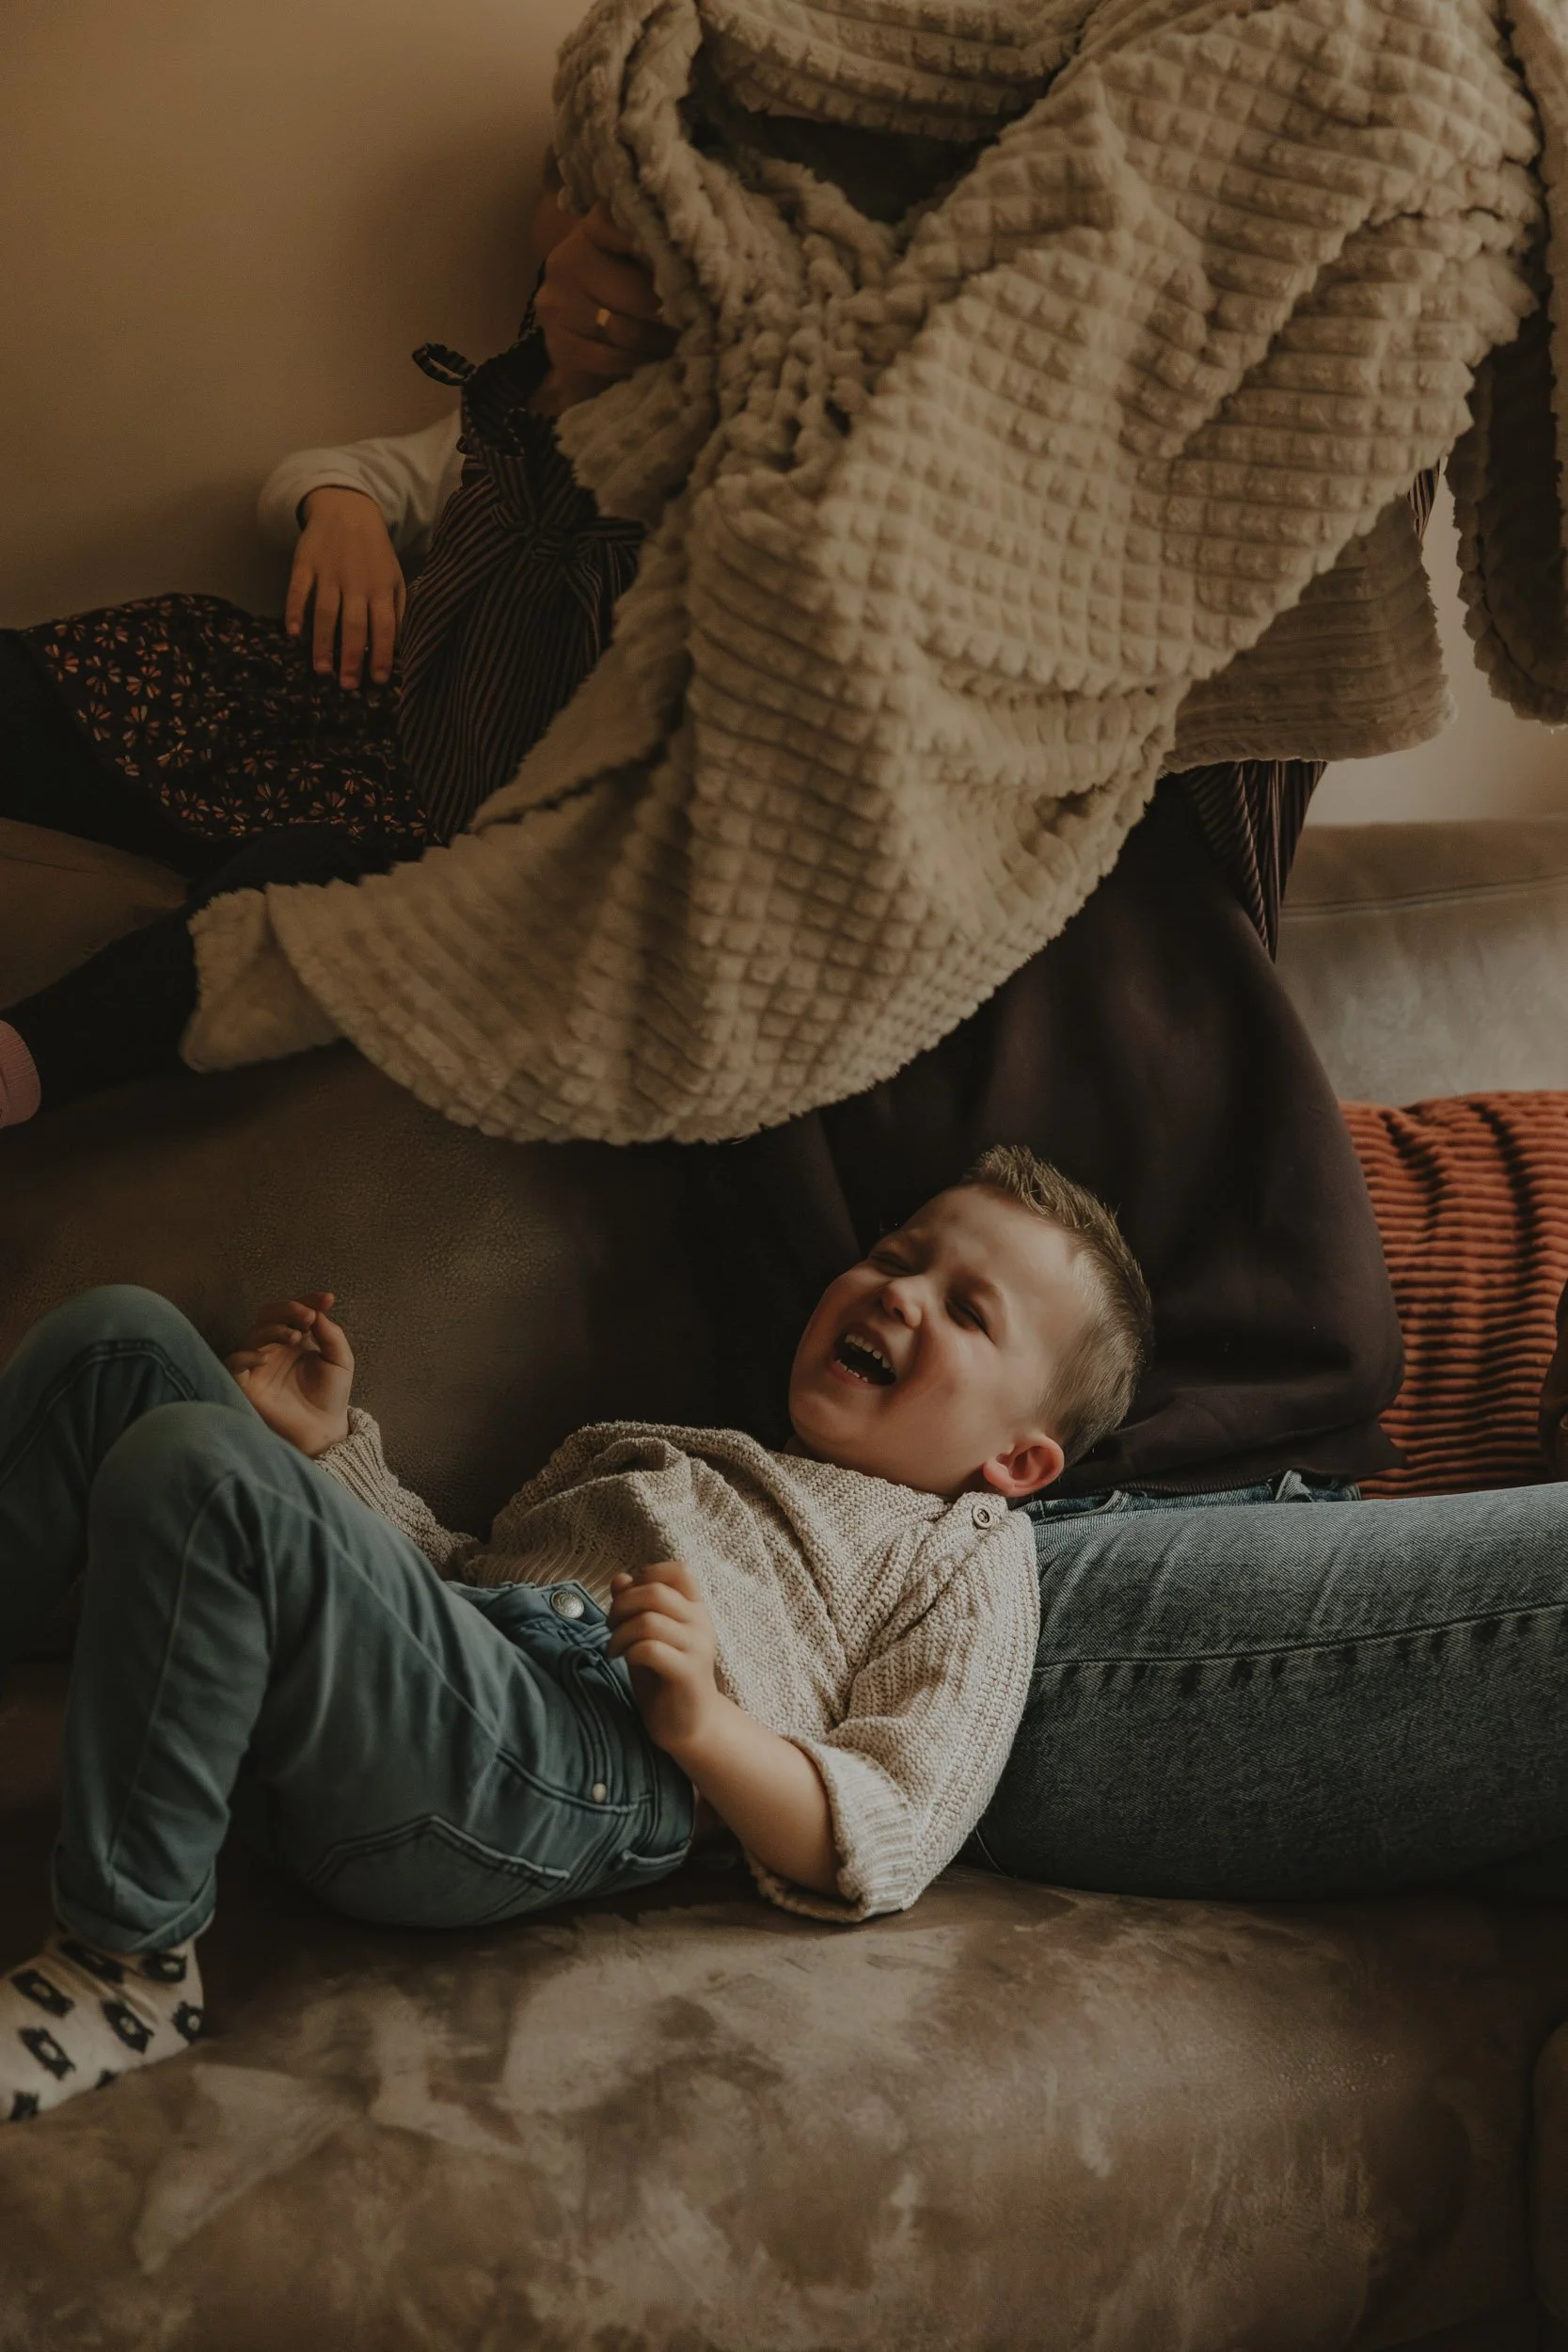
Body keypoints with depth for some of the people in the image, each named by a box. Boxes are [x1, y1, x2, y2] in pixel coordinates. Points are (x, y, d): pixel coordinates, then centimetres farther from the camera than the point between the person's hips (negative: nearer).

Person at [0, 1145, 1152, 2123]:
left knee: (195, 1473, -31)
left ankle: (127, 1965, -22)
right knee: (122, 1338, -3)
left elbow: (880, 1849, 1)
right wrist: (328, 1444, 26)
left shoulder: (967, 1561, 16)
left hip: (560, 1764, -8)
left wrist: (700, 1725, -15)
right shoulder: (671, 1458, 39)